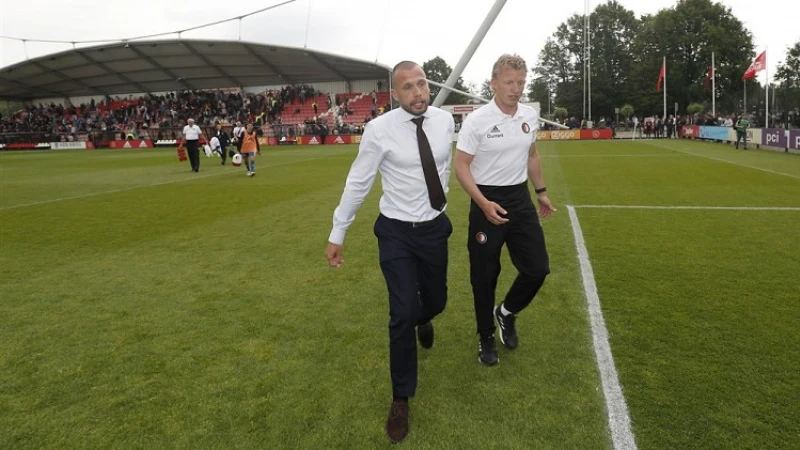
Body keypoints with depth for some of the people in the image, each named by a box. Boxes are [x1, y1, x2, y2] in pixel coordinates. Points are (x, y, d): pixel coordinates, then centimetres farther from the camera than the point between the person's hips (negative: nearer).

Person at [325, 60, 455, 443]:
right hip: (397, 232, -3)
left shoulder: (445, 121, -5)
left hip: (435, 228, 4)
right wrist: (337, 233, -6)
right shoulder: (379, 129, -16)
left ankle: (422, 319, 60)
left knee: (436, 300, 18)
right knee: (402, 315, -5)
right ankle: (401, 398, 17)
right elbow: (358, 182, -10)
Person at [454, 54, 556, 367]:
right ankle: (485, 338, 25)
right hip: (487, 202, -5)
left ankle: (506, 313, 30)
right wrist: (484, 204, -24)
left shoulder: (530, 116, 4)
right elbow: (461, 167, -13)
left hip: (520, 199, 5)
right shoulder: (476, 121, -14)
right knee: (484, 276, 5)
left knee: (538, 267, 2)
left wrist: (541, 192, 20)